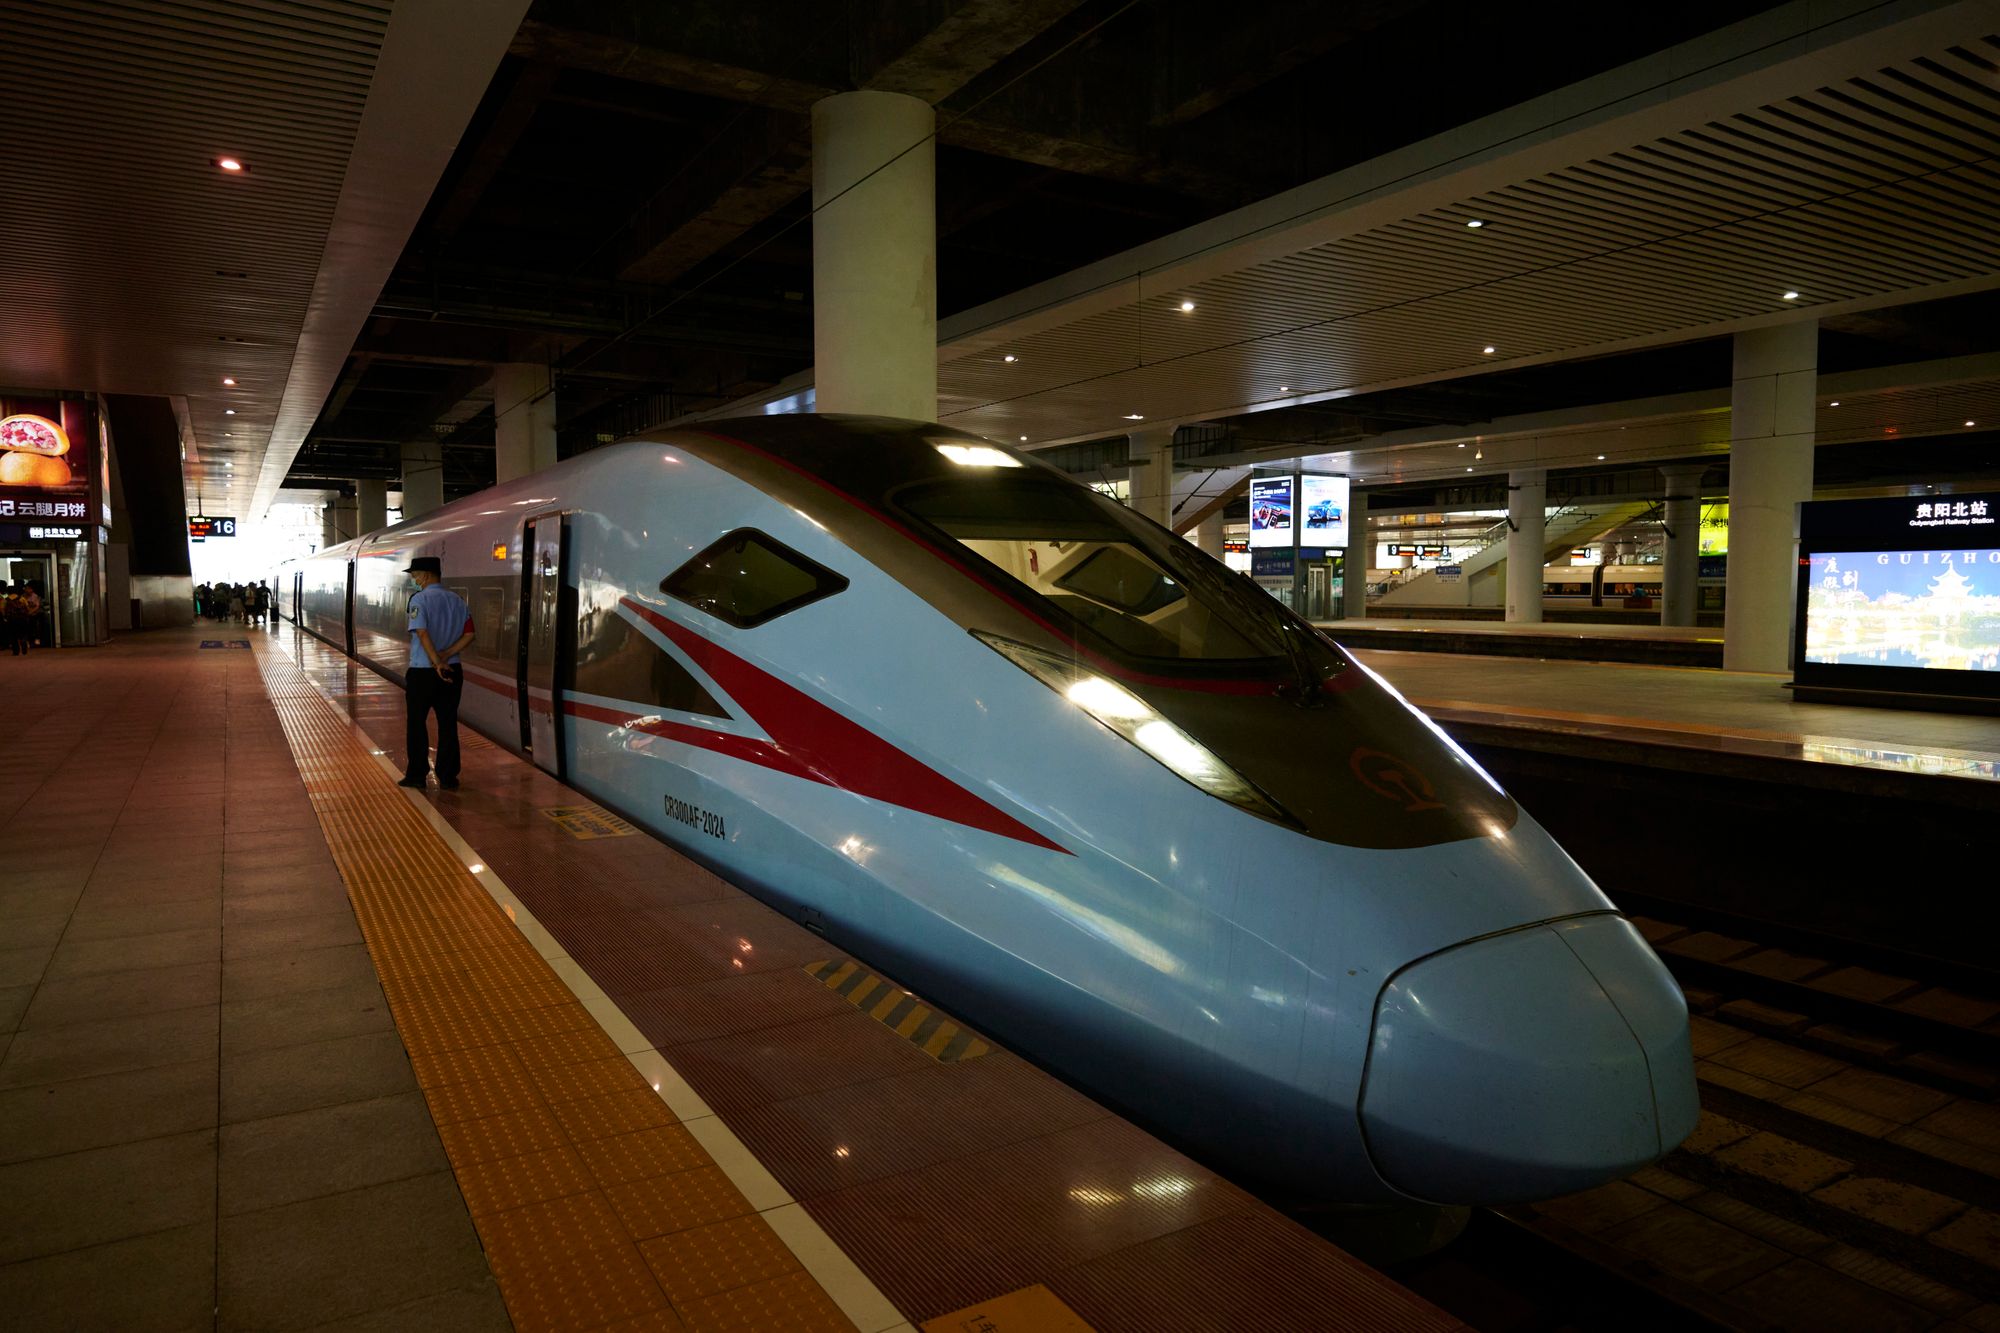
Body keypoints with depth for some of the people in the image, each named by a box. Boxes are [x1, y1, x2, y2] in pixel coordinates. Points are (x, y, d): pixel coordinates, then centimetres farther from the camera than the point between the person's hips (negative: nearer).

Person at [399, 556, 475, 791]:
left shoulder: (420, 599, -10)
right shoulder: (458, 601, 7)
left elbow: (422, 634, -21)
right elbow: (468, 635, 1)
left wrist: (437, 663, -21)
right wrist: (446, 656, -5)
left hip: (422, 672, -5)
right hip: (452, 671, 5)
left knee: (416, 724, 9)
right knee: (448, 725, 7)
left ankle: (416, 775, 15)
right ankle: (448, 778, 10)